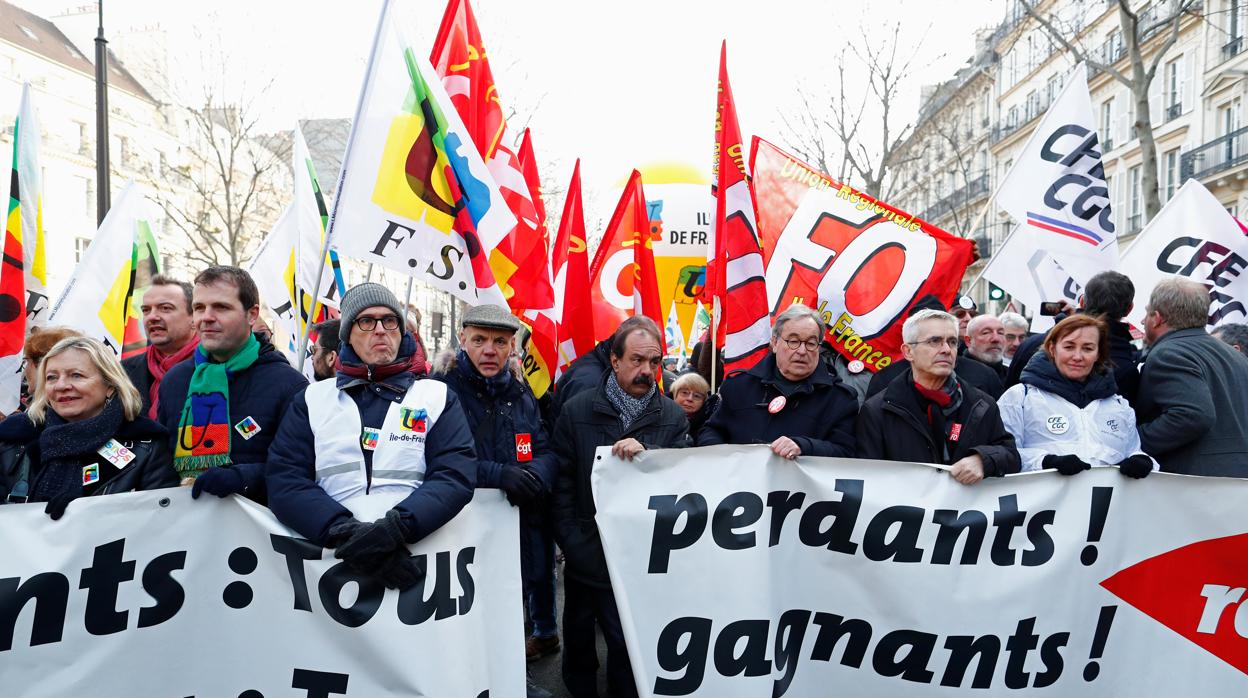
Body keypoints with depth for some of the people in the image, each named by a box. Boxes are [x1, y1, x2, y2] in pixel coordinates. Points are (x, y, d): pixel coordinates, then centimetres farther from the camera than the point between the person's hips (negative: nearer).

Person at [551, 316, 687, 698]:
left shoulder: (673, 416, 0)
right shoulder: (577, 410, -3)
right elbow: (561, 481, -4)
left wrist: (647, 452, -27)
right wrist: (571, 542, -7)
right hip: (586, 555, 1)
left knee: (631, 647, 6)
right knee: (578, 640, 17)